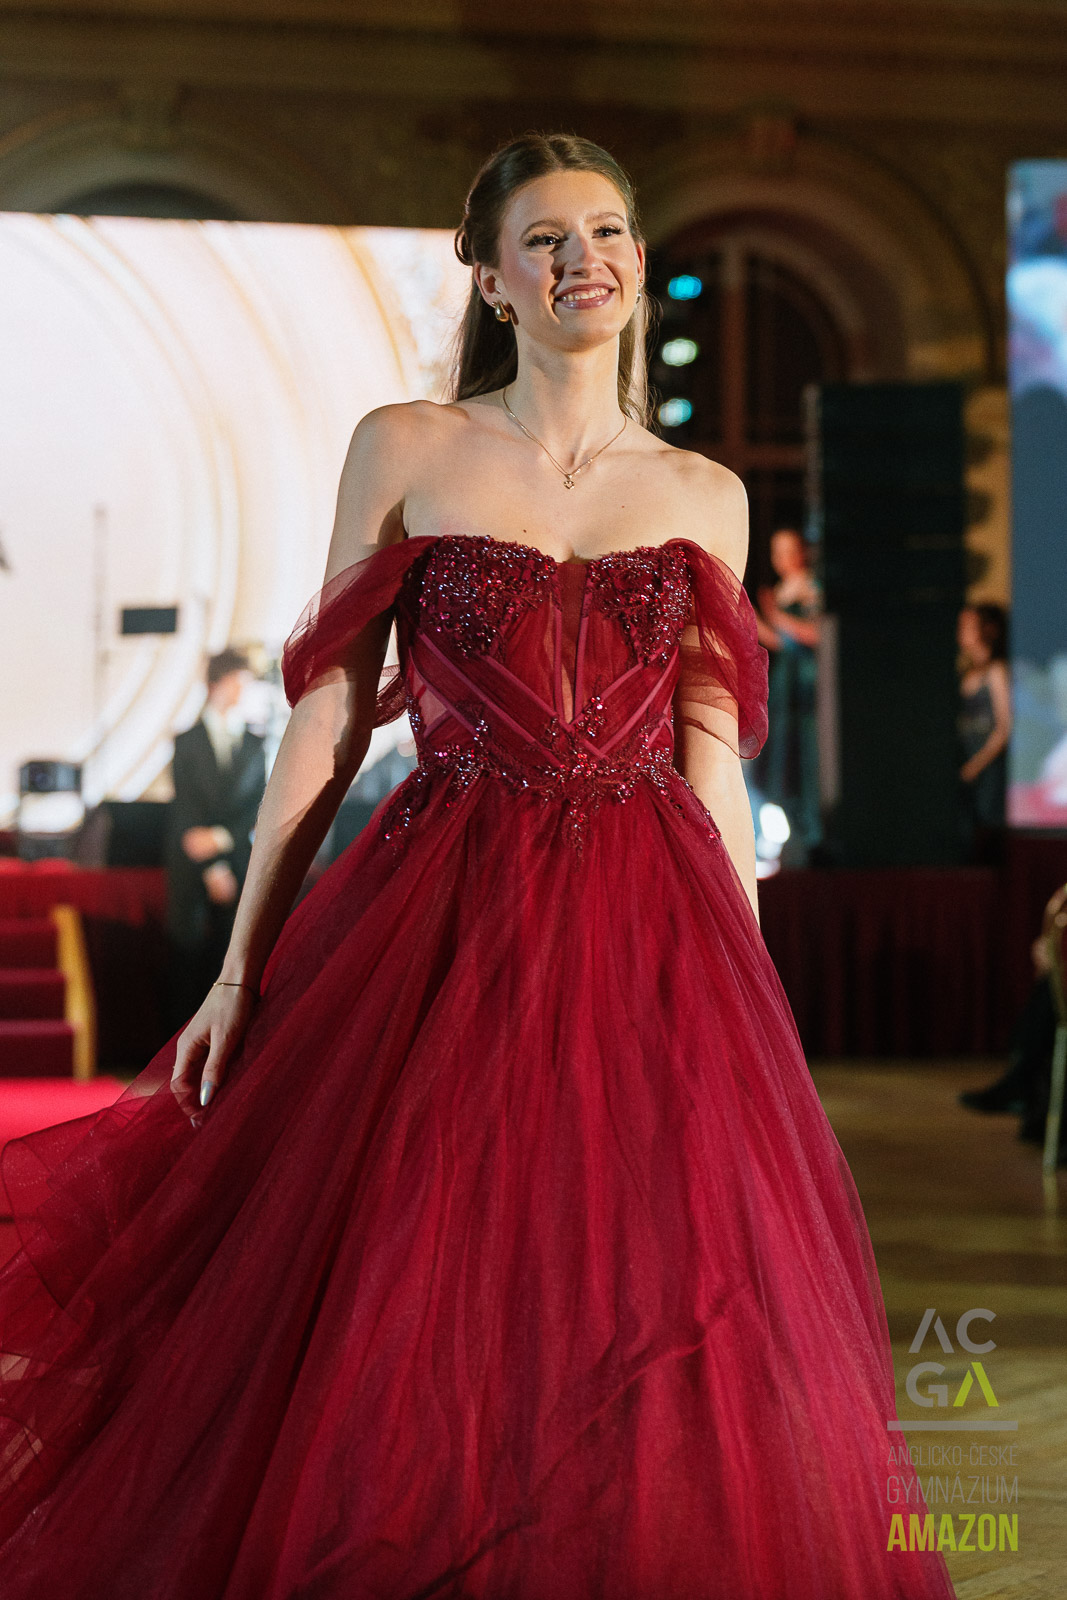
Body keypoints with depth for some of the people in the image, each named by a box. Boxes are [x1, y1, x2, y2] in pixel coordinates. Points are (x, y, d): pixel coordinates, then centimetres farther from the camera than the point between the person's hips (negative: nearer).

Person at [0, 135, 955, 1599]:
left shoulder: (706, 496, 11)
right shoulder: (405, 450, 5)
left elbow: (714, 757, 10)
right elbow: (329, 714, 3)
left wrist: (752, 988, 5)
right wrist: (242, 966, 0)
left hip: (648, 942, 2)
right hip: (441, 929, -1)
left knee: (662, 1341, 0)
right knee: (406, 1349, -1)